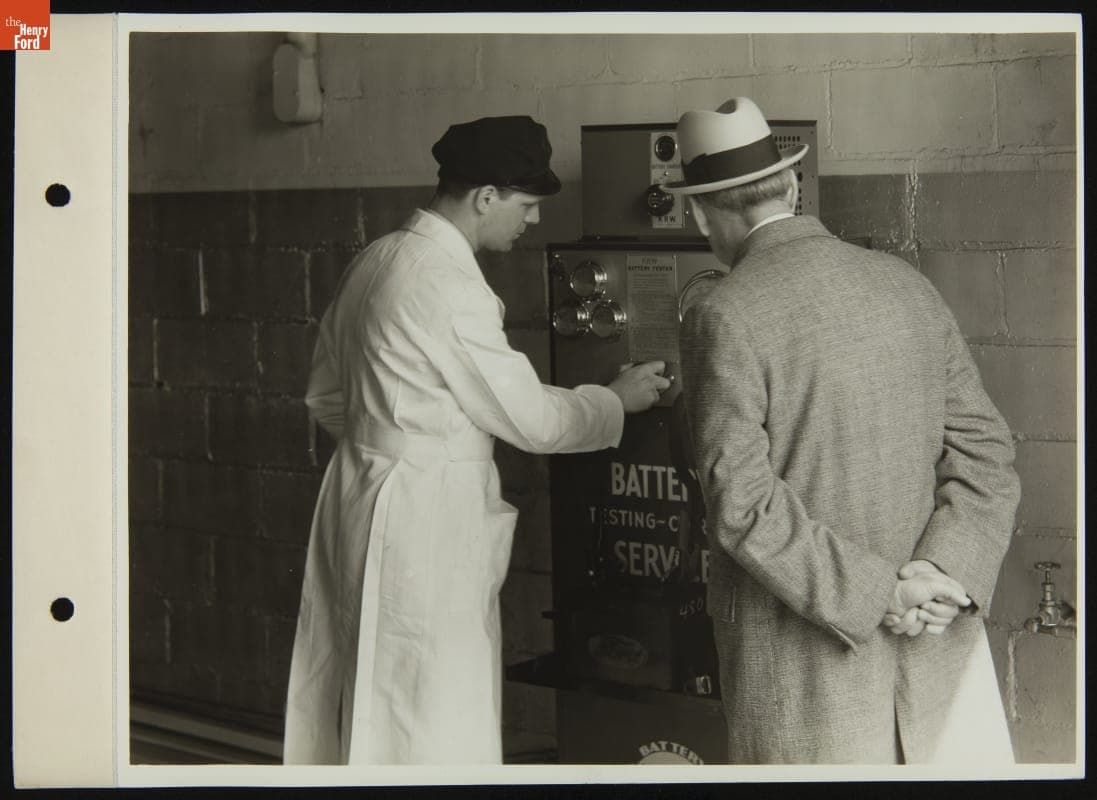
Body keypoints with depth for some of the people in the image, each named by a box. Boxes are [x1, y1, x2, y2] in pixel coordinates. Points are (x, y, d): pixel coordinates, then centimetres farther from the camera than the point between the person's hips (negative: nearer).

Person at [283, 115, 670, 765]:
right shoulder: (449, 283, -19)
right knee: (435, 721, -1)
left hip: (363, 488, 10)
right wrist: (617, 400, 0)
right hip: (426, 521, -10)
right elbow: (530, 418, -14)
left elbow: (327, 395, 17)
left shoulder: (377, 260, 8)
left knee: (368, 703, 17)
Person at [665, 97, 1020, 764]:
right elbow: (984, 453, 1)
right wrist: (942, 577, -10)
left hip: (803, 669, -4)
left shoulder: (723, 319, -12)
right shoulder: (909, 287, 4)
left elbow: (742, 506, -19)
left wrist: (875, 592, -15)